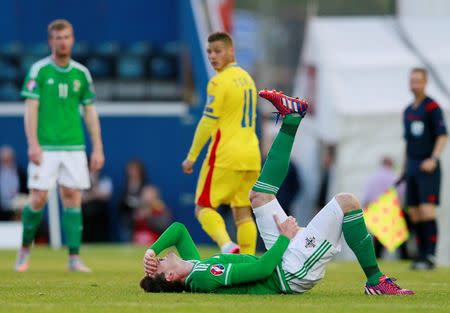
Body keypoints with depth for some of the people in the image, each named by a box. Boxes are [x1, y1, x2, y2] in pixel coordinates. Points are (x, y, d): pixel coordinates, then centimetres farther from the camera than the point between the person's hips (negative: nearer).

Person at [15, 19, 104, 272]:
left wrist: (98, 148, 7)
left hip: (74, 147, 3)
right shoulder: (39, 70, -1)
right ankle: (25, 247, 17)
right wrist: (33, 144, -15)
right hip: (45, 147, -3)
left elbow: (90, 111, 12)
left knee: (73, 199, -3)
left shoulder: (81, 73, 9)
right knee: (38, 200, -5)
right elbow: (31, 108, -5)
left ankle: (74, 257, -1)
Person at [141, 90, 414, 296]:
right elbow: (261, 268, -29)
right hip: (295, 271, -9)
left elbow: (179, 229, 16)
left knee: (260, 195, 19)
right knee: (347, 201, -16)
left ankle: (291, 119, 32)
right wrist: (286, 237, -15)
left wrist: (152, 250, 0)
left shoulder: (195, 268, 1)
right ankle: (375, 281, -5)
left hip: (285, 262, 9)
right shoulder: (205, 278, -26)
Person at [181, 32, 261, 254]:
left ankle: (227, 245, -25)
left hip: (225, 156, -7)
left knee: (204, 207, -1)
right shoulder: (247, 78, 17)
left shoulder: (219, 82, -10)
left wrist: (192, 157, -7)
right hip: (251, 156, 7)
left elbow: (208, 122, -13)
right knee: (243, 212, 9)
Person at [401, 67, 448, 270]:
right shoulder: (408, 111, 16)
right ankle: (421, 255, 8)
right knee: (415, 214, 4)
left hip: (428, 168, -7)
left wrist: (433, 159, -24)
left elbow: (443, 135, -12)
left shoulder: (432, 107, -6)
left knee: (427, 211, -15)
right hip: (412, 168, 7)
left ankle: (430, 257, -15)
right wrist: (404, 169, 21)